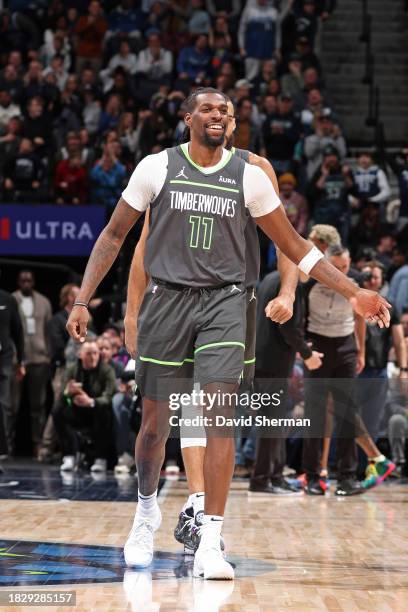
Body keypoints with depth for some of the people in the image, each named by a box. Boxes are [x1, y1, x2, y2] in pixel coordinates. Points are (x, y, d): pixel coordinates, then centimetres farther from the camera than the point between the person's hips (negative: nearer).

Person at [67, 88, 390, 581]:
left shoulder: (249, 176, 2)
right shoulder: (157, 167, -1)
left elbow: (293, 246, 8)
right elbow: (114, 235, 6)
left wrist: (353, 292, 1)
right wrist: (83, 301, -2)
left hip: (224, 303, 0)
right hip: (167, 299, 0)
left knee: (221, 417, -13)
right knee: (155, 423, 6)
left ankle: (209, 545, -11)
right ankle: (147, 510, 35)